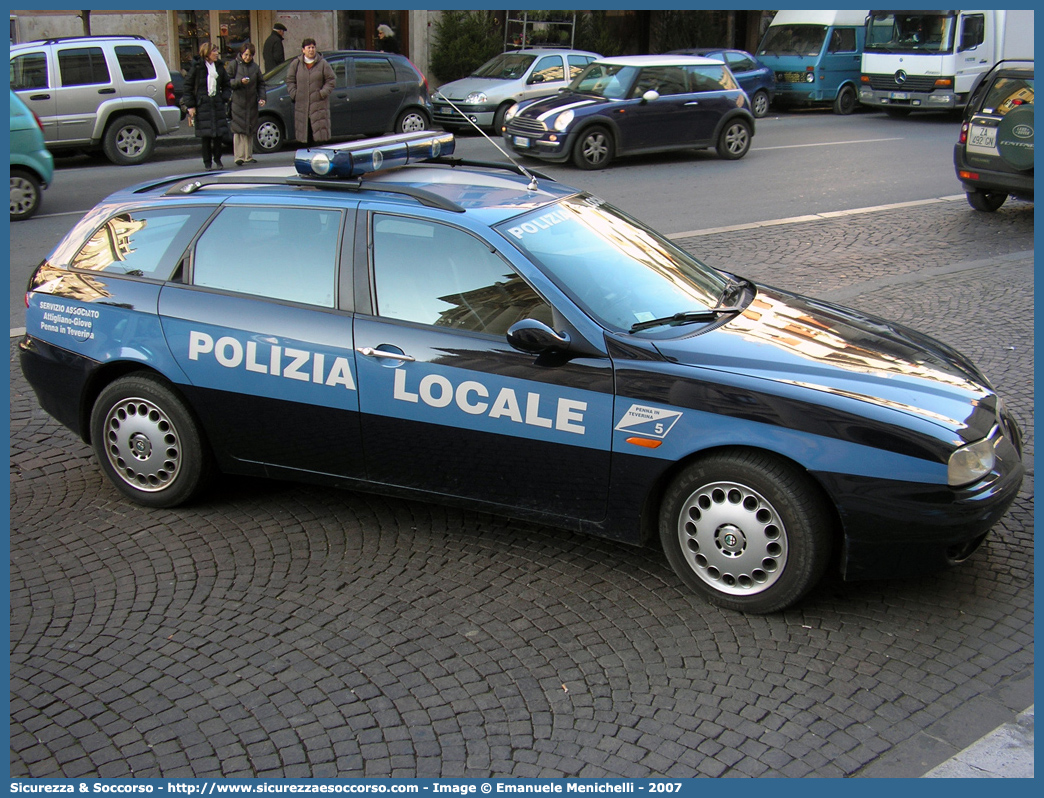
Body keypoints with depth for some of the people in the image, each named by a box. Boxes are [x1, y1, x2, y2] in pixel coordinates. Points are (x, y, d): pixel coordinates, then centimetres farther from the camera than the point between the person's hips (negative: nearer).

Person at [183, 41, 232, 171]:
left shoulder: (219, 66, 10)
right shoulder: (197, 67, -3)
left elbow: (227, 85, 19)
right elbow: (188, 86, -2)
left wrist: (224, 98, 3)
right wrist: (190, 105, -6)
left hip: (217, 103, 4)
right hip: (202, 105, -4)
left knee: (219, 133, 3)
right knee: (205, 135, -1)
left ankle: (217, 159, 19)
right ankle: (207, 162, 8)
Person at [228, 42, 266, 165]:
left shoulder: (255, 67, 9)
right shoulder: (234, 65, 0)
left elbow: (260, 84, 12)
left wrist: (261, 97, -1)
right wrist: (240, 82, -18)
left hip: (251, 103, 4)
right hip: (238, 102, -4)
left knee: (250, 130, 7)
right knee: (238, 130, -6)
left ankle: (248, 156, 13)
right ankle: (239, 157, -6)